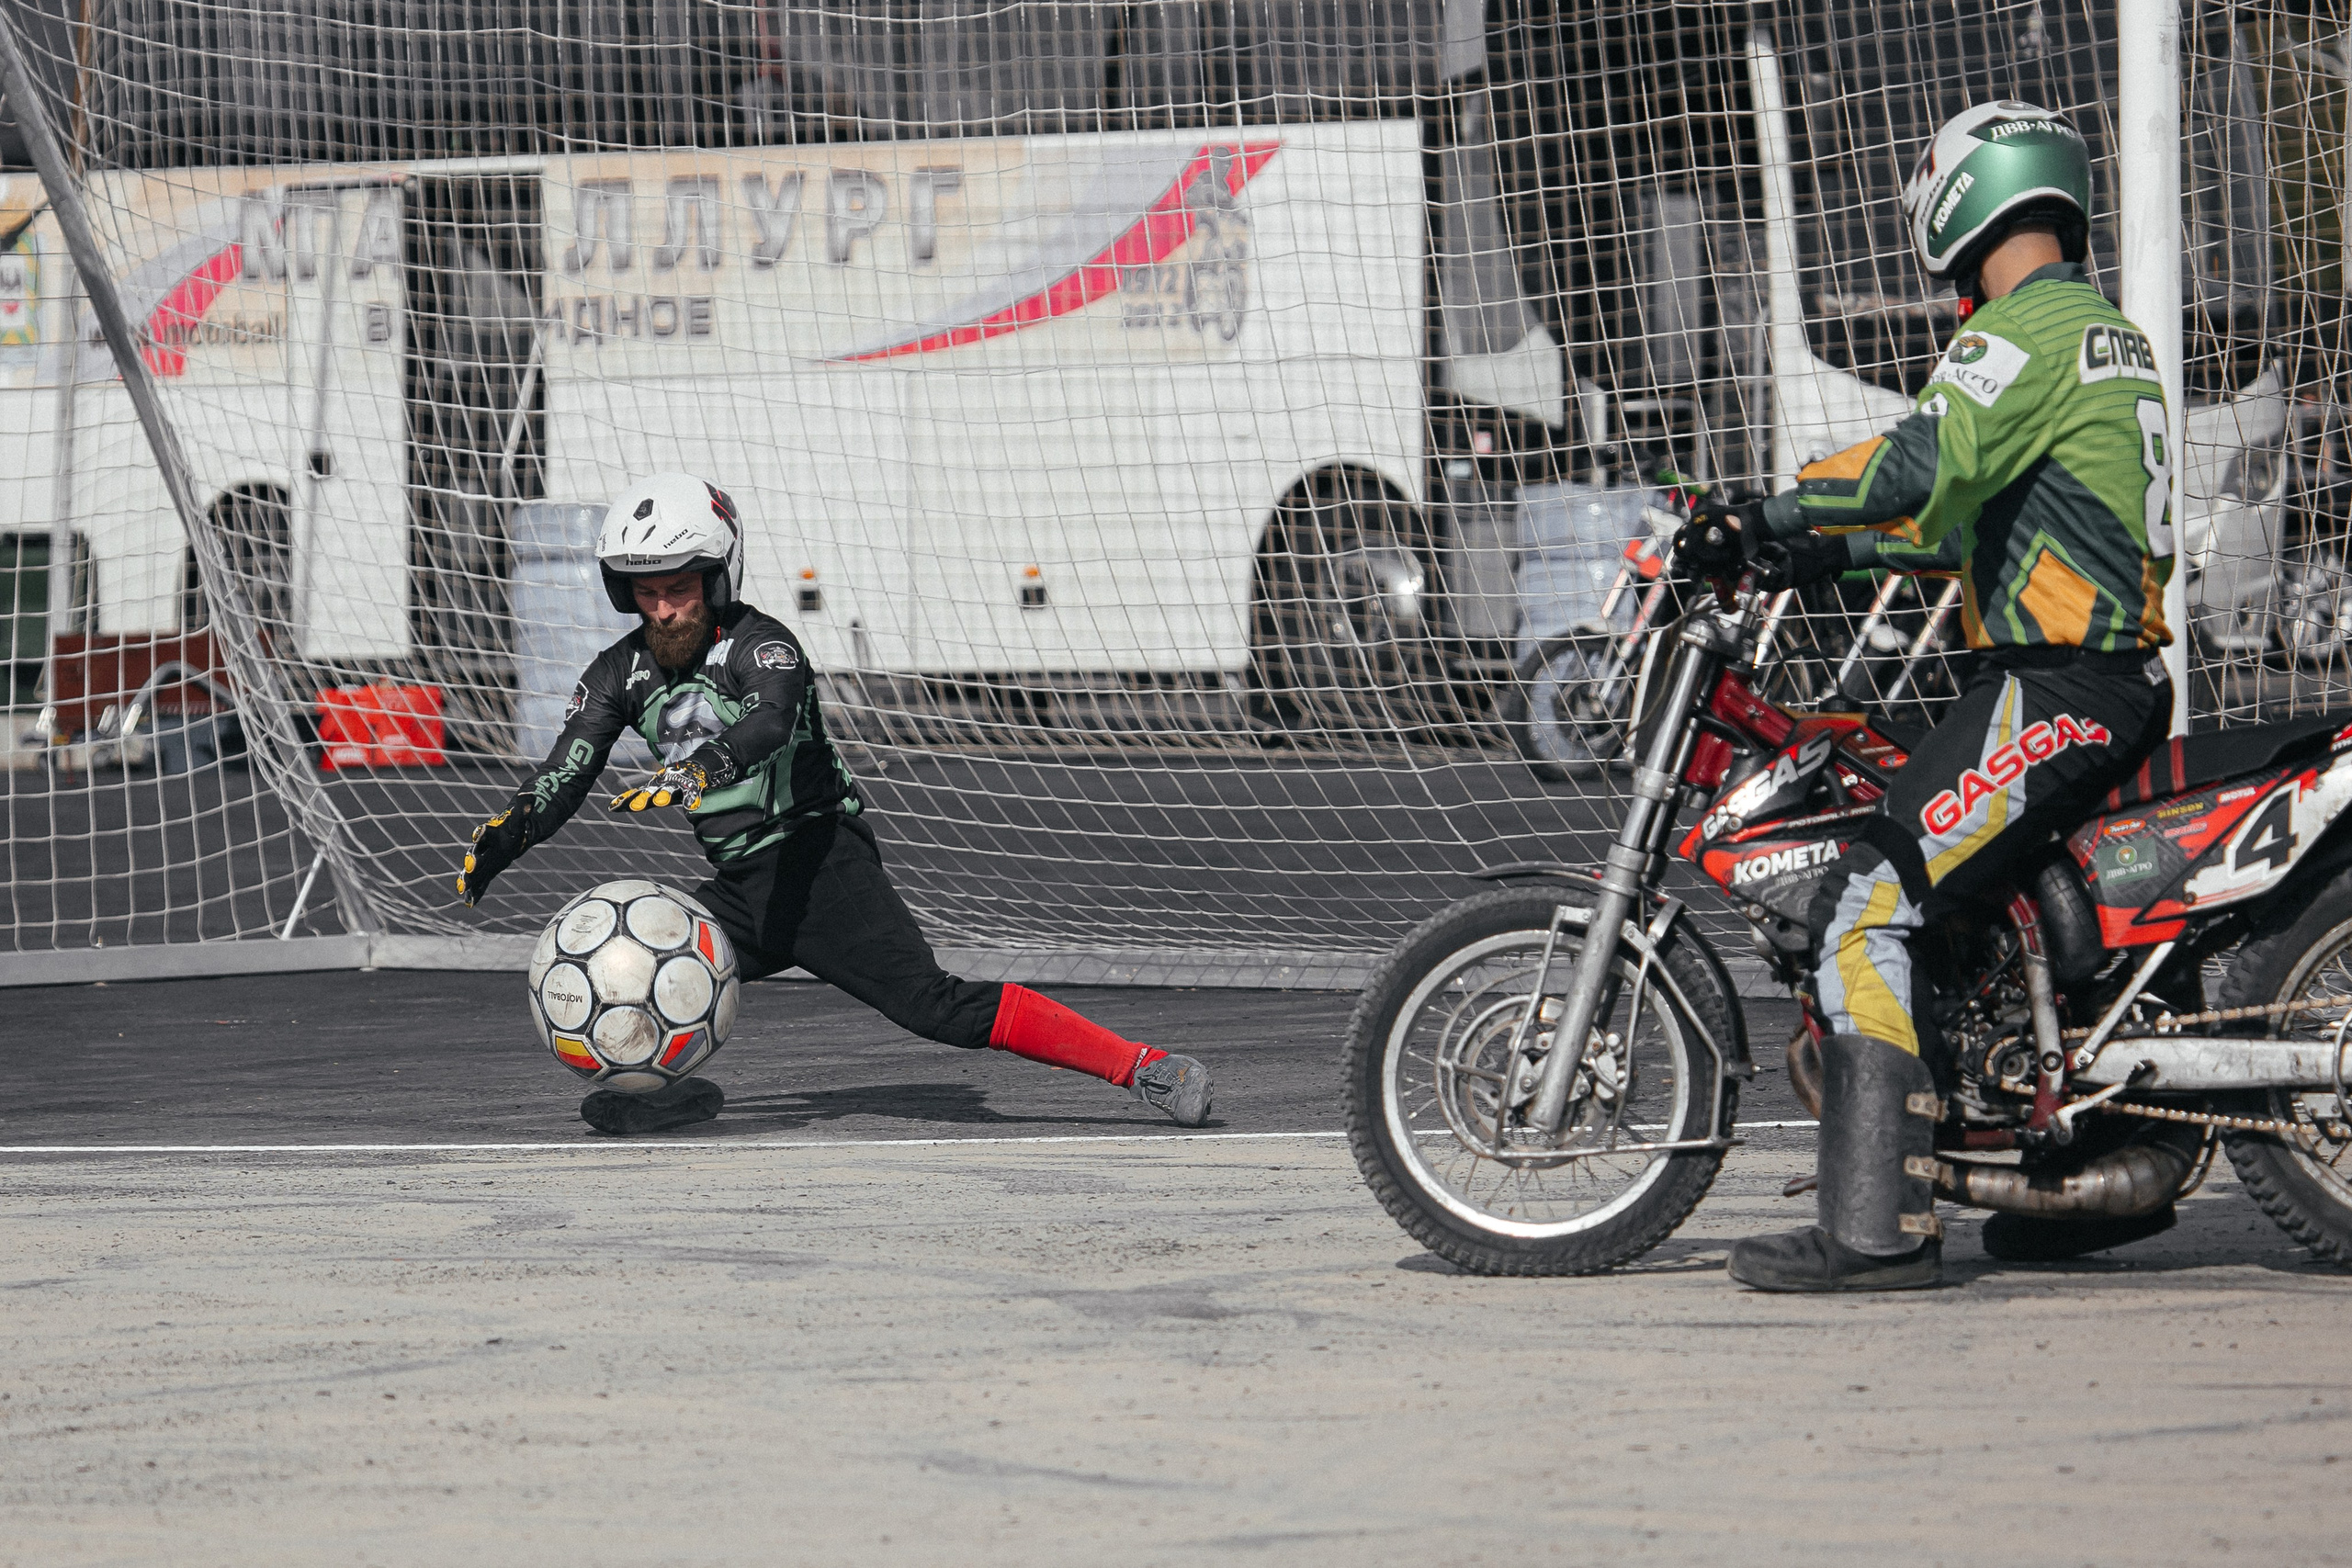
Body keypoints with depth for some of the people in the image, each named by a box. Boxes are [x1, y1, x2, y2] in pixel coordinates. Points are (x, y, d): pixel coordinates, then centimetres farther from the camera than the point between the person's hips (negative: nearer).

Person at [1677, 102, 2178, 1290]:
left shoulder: (2020, 332, -11)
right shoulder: (2110, 333, 20)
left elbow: (1925, 464, -28)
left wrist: (1775, 513, -24)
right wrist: (1839, 549, 24)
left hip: (2049, 689, -10)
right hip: (2128, 676, 10)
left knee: (1868, 911, -16)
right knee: (2024, 904, 28)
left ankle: (1877, 1225, -23)